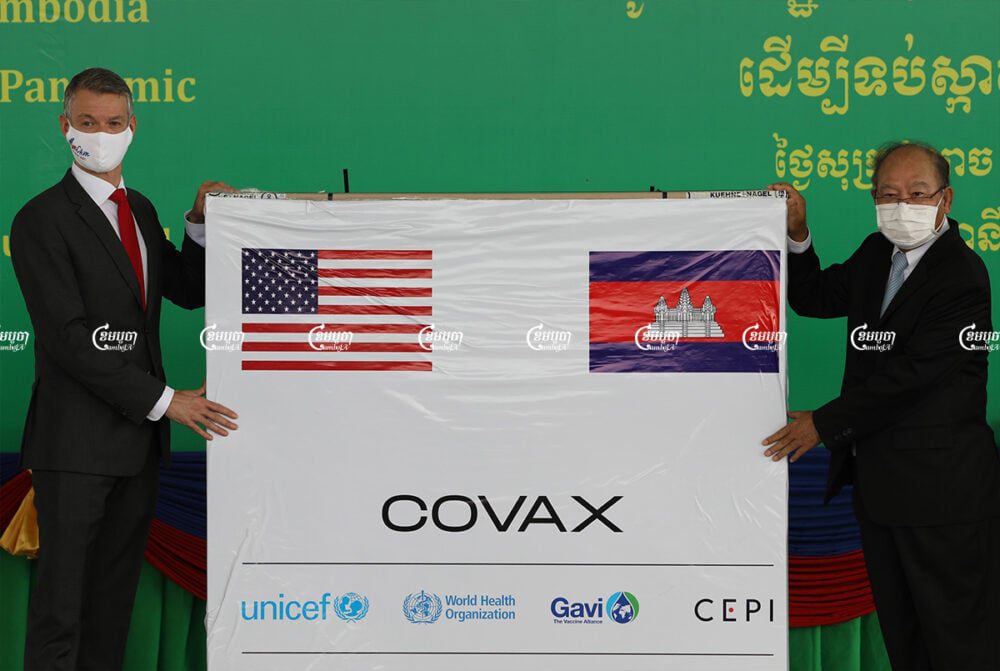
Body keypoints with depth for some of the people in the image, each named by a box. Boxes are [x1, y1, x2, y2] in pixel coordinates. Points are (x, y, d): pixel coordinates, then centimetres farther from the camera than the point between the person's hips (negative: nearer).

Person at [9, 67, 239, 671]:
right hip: (77, 443, -7)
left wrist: (200, 224, -2)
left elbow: (189, 292, 16)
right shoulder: (42, 220, -11)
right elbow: (67, 337, -18)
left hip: (138, 438, 7)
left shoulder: (140, 209, 13)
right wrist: (164, 400, -19)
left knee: (118, 588, 15)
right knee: (61, 598, -1)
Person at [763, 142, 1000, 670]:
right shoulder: (876, 255, 9)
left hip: (941, 489, -8)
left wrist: (824, 423, -15)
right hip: (879, 482, 9)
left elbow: (910, 374, -21)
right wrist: (797, 234, 2)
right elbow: (815, 299, 19)